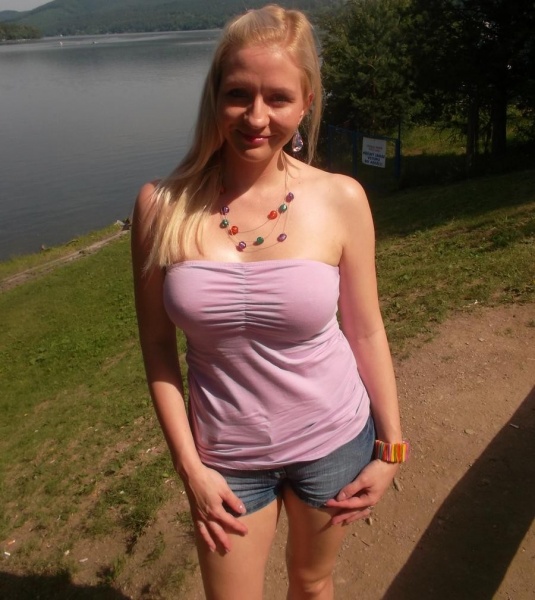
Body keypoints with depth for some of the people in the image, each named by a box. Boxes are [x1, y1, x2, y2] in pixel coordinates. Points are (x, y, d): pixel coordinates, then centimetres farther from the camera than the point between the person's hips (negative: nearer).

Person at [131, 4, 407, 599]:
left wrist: (391, 448, 2)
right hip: (226, 457, 0)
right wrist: (189, 467, -7)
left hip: (333, 440, 1)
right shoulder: (163, 205, -13)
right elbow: (157, 349, -6)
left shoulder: (340, 200, -13)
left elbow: (366, 331, -4)